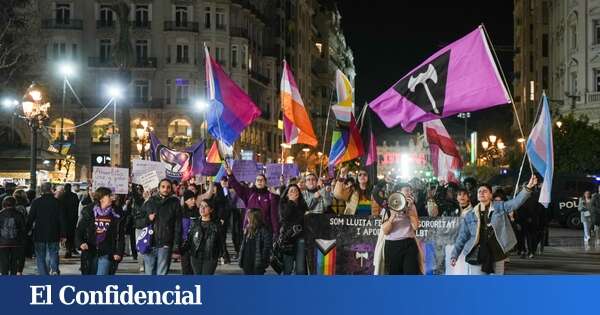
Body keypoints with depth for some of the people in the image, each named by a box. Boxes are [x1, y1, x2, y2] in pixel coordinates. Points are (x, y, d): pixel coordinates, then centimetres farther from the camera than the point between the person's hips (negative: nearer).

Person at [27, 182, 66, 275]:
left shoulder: (36, 202, -3)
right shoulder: (56, 202, -2)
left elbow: (30, 219, -2)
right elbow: (62, 219, -1)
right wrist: (63, 235, 4)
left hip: (39, 236, 0)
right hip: (53, 235, 0)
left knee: (40, 257, 9)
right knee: (53, 254, 10)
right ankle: (54, 270, -15)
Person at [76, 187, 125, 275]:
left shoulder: (116, 216, 0)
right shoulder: (89, 213, 1)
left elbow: (120, 236, 2)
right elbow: (79, 231, 6)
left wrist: (119, 252, -7)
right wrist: (81, 243, -12)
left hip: (106, 254, -2)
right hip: (90, 253, 2)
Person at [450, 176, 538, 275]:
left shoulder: (499, 207, 2)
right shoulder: (469, 216, 4)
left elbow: (516, 201, -12)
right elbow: (462, 238, 6)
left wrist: (528, 188, -28)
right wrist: (454, 255, -3)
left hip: (497, 256, 0)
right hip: (477, 258, 0)